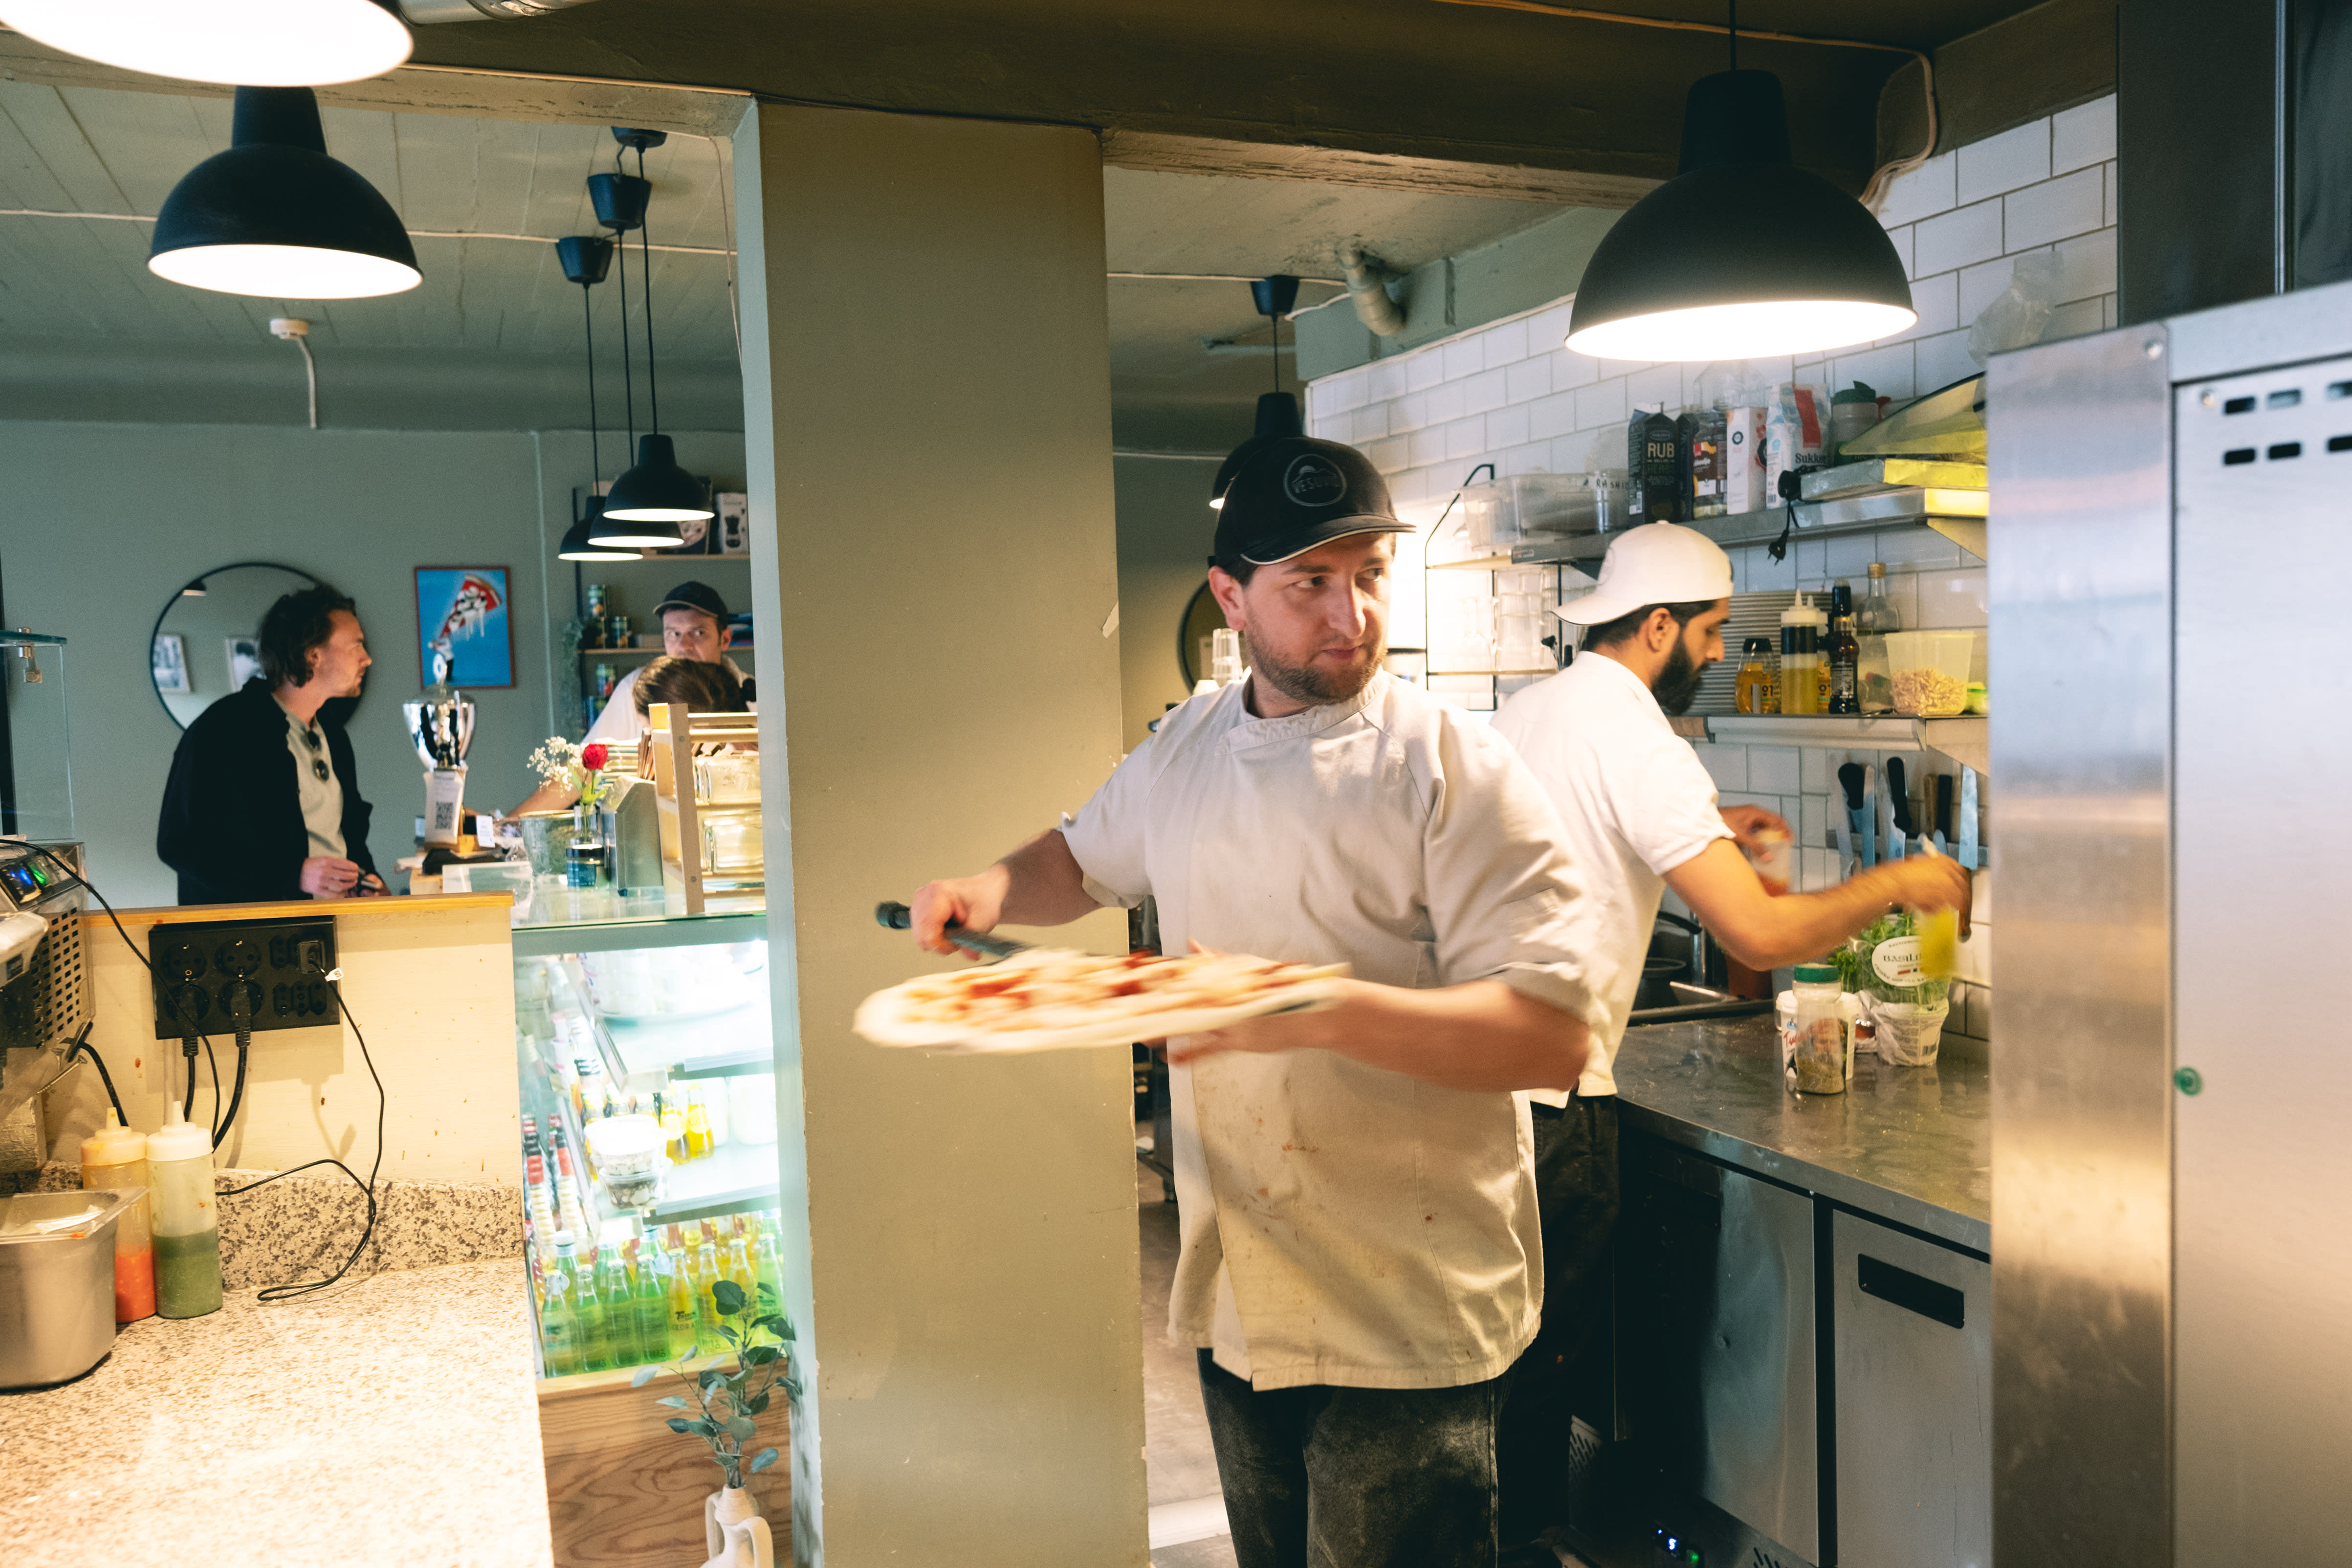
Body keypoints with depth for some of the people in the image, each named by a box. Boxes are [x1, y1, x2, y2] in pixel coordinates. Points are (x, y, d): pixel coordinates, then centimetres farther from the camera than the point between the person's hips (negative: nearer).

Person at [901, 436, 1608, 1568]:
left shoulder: (1455, 770, -15)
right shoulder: (1186, 749, 5)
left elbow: (1554, 1037, -21)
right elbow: (1088, 858, 24)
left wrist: (1325, 1011, -33)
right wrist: (991, 891, 2)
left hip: (1407, 1319, -6)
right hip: (1233, 1295, 6)